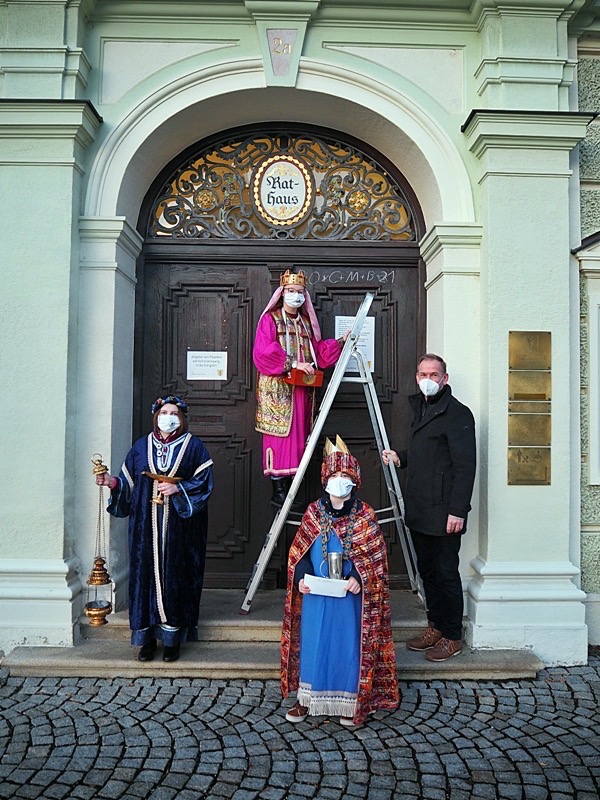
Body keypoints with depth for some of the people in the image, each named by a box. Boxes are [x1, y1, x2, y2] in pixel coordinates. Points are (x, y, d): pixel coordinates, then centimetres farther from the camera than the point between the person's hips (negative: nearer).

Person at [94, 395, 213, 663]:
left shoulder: (193, 446, 4)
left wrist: (178, 488, -16)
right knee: (146, 574, 2)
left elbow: (204, 482, -3)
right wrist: (112, 481, -8)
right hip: (146, 526, 2)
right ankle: (148, 637, 12)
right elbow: (129, 483, 10)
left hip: (179, 528, -2)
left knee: (175, 576, 0)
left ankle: (173, 638, 10)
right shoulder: (141, 447, 12)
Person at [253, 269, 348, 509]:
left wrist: (341, 341, 8)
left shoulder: (306, 322, 22)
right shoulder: (270, 319, 2)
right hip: (277, 387, -6)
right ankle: (278, 491, -6)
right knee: (279, 434, -9)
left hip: (302, 388, 6)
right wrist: (293, 363, -20)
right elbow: (263, 352, -12)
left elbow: (318, 351, 19)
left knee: (297, 435, 4)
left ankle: (290, 489, 8)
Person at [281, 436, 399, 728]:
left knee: (348, 645, 5)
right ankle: (306, 698, 27)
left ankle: (349, 702, 22)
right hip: (315, 594, 2)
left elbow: (375, 556, -5)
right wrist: (302, 577, -12)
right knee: (312, 643, 10)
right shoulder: (313, 513, 1)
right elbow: (298, 552, 4)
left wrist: (359, 578, -20)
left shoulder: (364, 515, -5)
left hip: (349, 595, -2)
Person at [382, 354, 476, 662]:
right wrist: (400, 458, 9)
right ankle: (435, 627, 30)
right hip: (419, 510, 9)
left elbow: (465, 466, -17)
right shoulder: (420, 408, 16)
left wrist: (457, 510, -21)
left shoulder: (457, 413, -12)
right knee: (427, 570, 16)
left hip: (443, 512, -9)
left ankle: (452, 637, 15)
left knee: (446, 573, 1)